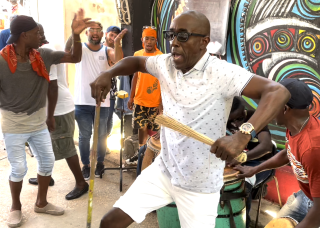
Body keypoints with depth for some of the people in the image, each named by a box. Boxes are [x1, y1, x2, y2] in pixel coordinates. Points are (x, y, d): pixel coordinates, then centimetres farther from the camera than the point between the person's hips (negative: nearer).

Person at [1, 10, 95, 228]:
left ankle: (41, 203, 32)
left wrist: (76, 34, -16)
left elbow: (75, 58, -2)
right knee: (19, 168, 3)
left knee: (47, 161, 10)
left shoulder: (43, 55, -5)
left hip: (39, 122, 5)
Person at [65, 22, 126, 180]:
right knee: (84, 136, 10)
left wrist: (117, 43, -42)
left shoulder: (107, 51, 0)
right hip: (82, 102, -1)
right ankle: (86, 165, 26)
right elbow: (68, 49, -26)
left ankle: (100, 162, 33)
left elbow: (119, 60, -22)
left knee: (101, 135, 14)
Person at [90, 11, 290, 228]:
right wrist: (108, 74, -4)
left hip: (200, 186, -5)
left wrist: (243, 135, -44)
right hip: (163, 171, 5)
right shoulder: (165, 64, -3)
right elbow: (135, 62, 17)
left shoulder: (222, 73, -22)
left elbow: (279, 92, -29)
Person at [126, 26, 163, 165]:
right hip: (139, 100, 4)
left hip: (155, 102, -4)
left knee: (153, 130, 2)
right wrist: (131, 97, 12)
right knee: (141, 128, 12)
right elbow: (136, 77, 12)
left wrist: (163, 101, -12)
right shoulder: (137, 55, 5)